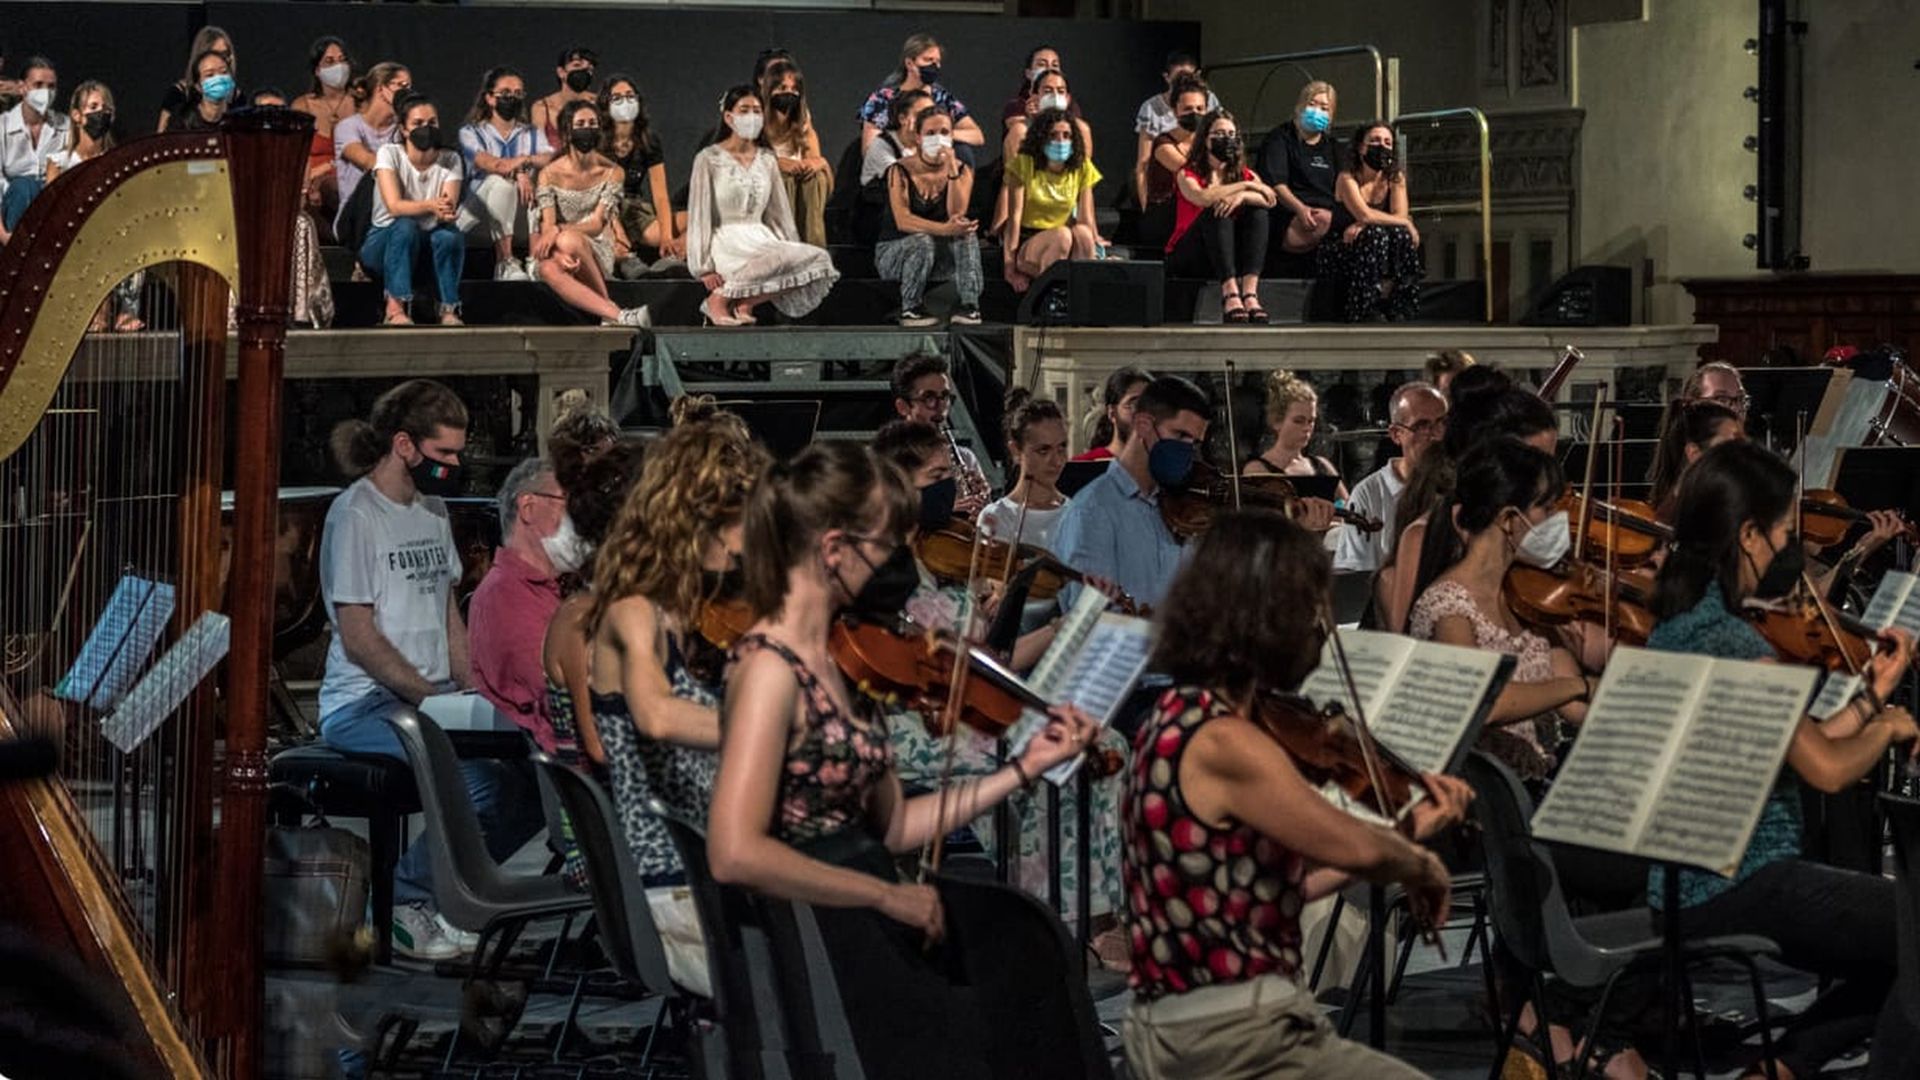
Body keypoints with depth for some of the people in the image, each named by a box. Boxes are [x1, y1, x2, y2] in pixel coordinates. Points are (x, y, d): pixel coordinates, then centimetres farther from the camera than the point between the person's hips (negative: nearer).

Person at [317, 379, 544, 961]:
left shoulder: (432, 510, 18)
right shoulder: (355, 514, -9)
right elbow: (358, 639, -13)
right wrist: (435, 700, -17)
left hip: (434, 697, 8)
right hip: (365, 705, -8)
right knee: (482, 780, -30)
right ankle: (402, 899, -10)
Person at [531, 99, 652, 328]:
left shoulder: (611, 172, 1)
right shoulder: (550, 174, 2)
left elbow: (597, 224, -7)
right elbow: (547, 224, -7)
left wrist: (559, 230, -26)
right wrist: (560, 255, -30)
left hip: (598, 252, -1)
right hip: (558, 251, 1)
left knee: (568, 240, -37)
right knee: (548, 269, -38)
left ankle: (609, 311, -27)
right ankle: (616, 314, -42)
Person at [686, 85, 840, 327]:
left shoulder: (766, 160, 17)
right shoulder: (709, 159, 1)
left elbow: (779, 213, 18)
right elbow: (699, 216, -3)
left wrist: (794, 251, 7)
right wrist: (704, 268, -12)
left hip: (760, 240, 6)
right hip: (726, 242, -6)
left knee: (817, 260, -22)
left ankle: (745, 302, -16)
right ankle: (720, 298, -19)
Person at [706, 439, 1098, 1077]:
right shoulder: (772, 667, -16)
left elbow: (892, 826, 12)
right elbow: (736, 853, -25)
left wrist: (1024, 769, 9)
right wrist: (888, 896, -18)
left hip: (865, 915, 9)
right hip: (812, 938, -9)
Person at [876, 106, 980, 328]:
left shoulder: (962, 171, -2)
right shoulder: (900, 172, -12)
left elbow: (957, 215, -19)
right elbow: (903, 221, -26)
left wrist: (952, 170, -26)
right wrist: (944, 229, -40)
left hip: (941, 252, 3)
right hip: (894, 250, -3)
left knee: (966, 232, -26)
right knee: (923, 241, -35)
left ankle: (970, 305, -29)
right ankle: (909, 309, -21)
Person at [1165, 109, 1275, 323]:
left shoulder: (1246, 175, 12)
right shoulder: (1188, 175, 1)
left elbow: (1269, 200, -8)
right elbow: (1201, 198, -23)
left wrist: (1242, 196, -27)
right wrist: (1245, 186, -16)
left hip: (1231, 259, 4)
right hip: (1186, 257, -4)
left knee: (1258, 211, -17)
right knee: (1217, 210, -27)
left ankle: (1250, 291, -36)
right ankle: (1229, 292, -46)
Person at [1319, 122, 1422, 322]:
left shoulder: (1396, 179, 3)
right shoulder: (1348, 178, -11)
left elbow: (1400, 215, -12)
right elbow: (1364, 215, -25)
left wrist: (1363, 226, -26)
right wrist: (1406, 223, -20)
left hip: (1380, 255, 4)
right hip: (1338, 253, -4)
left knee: (1400, 235, -24)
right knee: (1375, 234, -31)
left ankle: (1399, 311, -19)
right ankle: (1365, 313, -29)